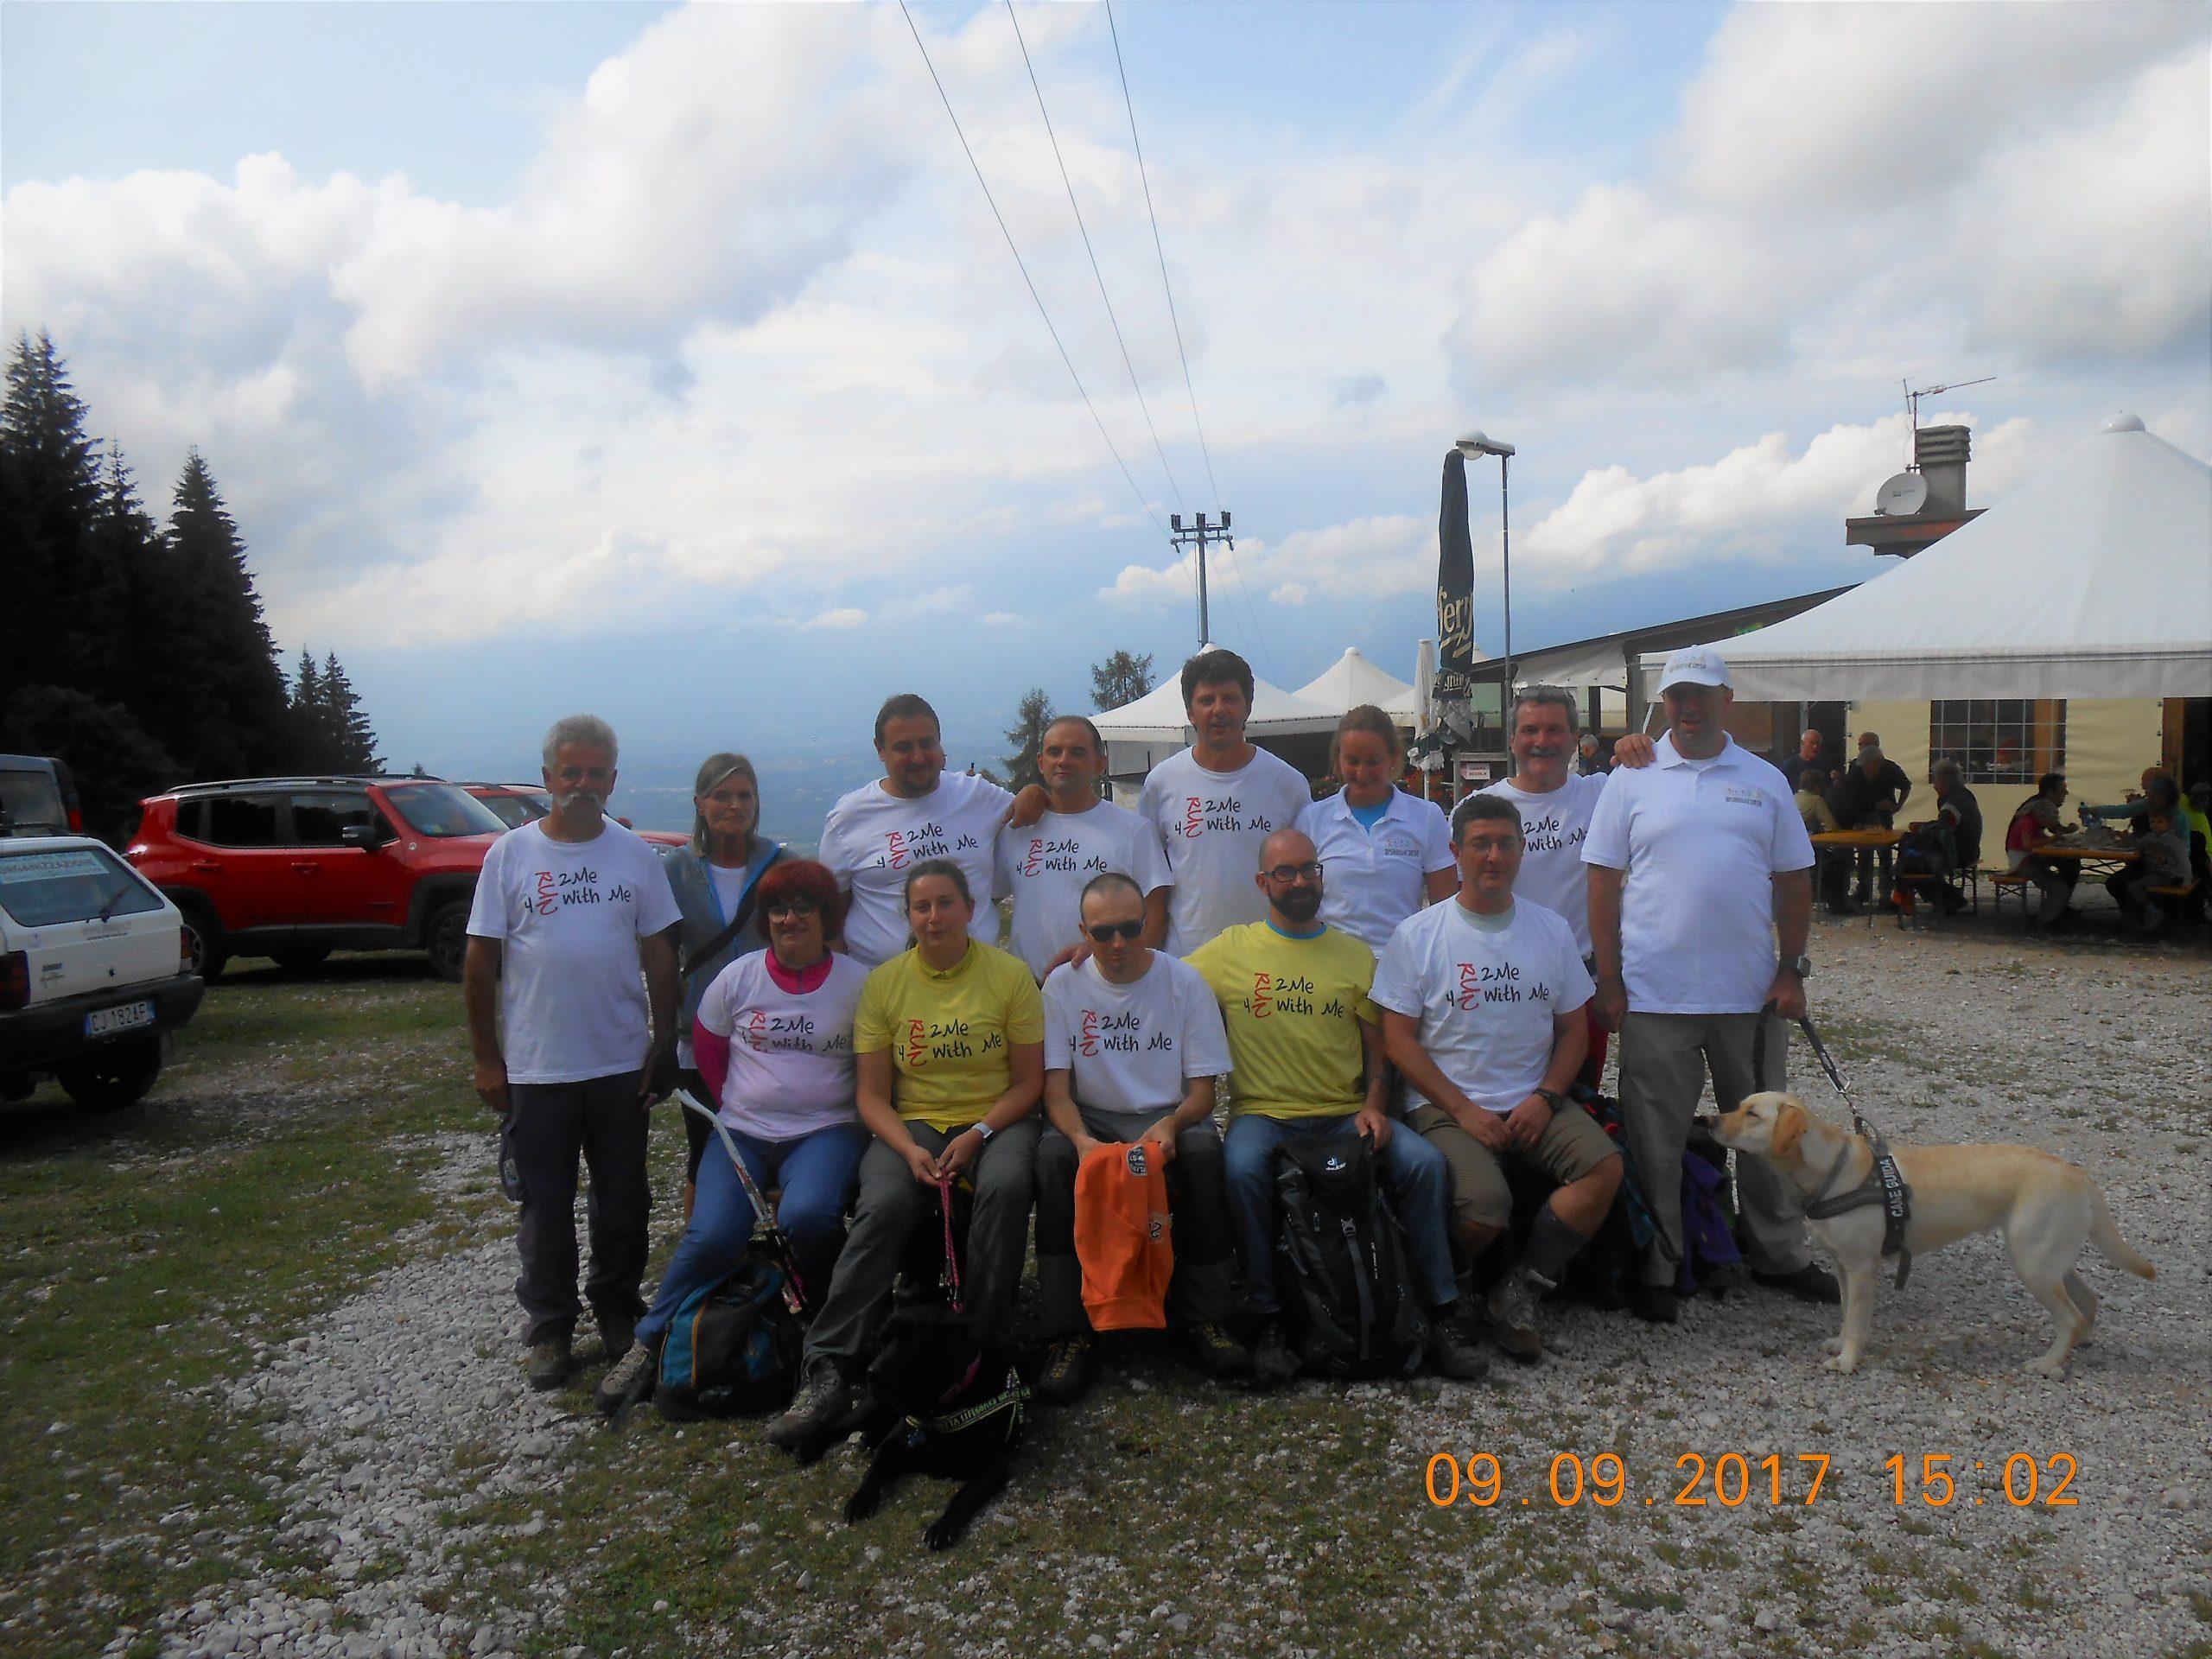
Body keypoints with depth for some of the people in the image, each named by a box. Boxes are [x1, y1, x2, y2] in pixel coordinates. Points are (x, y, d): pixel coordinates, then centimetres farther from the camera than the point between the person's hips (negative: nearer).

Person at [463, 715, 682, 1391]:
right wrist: (486, 1058, -3)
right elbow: (480, 962, -1)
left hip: (623, 1064, 1)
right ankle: (549, 1327, 23)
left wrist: (665, 1044, 1)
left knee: (622, 1201, 13)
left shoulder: (636, 855, 3)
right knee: (545, 1207, 8)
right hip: (535, 1068, -1)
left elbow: (660, 954, 5)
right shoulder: (510, 854, -2)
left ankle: (618, 1310, 31)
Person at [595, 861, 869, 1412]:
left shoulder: (857, 983, -1)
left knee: (806, 1216, -31)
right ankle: (650, 1343, 3)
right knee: (712, 1234, -21)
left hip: (825, 1130, -1)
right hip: (742, 1132, 2)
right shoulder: (739, 977, 4)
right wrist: (736, 1107, 12)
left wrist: (856, 1119, 0)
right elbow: (707, 1049, 15)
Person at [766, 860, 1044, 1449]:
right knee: (883, 1205, -29)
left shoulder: (1010, 974, -1)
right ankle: (828, 1372, -28)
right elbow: (872, 1094, 2)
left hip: (996, 1120, 0)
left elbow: (1028, 1082, 1)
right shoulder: (884, 982, 3)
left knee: (1005, 1185, -34)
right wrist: (910, 1151, -16)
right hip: (912, 1123, 1)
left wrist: (977, 1135, -14)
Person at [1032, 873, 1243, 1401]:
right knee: (1054, 1155, -33)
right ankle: (1068, 1333, -26)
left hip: (1168, 1117, 0)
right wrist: (1081, 1138, -27)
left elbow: (1203, 1090, -3)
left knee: (1203, 1149, -33)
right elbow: (1056, 1087, -5)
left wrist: (1170, 1125, -26)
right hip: (1090, 1120, 0)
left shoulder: (1184, 981, -1)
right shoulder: (1063, 984, 0)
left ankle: (1205, 1320, -19)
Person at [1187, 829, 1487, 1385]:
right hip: (1264, 1114, -2)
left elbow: (1378, 1047, 14)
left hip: (1345, 1114, 2)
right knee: (1242, 1169, -34)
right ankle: (1268, 1320, -18)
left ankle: (1442, 1314, -8)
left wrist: (1374, 1105, -4)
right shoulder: (1231, 949, 8)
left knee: (1426, 1162, -23)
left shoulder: (1356, 955, 14)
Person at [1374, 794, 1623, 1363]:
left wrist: (1545, 1098, -6)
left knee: (1604, 1167, -23)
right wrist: (1464, 1110, -13)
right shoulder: (1417, 936, -1)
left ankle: (1517, 1294, -8)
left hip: (1533, 1103, 4)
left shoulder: (1552, 930, 10)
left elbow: (1574, 1028, 13)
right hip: (1445, 1104, -4)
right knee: (1486, 1205, -29)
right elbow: (1398, 1039, -4)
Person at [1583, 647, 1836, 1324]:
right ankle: (1654, 1269, 16)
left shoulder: (1764, 781, 8)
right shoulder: (1631, 781, 1)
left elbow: (1793, 881, 10)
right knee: (1655, 1139, 4)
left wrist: (1791, 970, 2)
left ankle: (1780, 1256, 31)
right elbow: (1604, 883, -1)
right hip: (1655, 994, -2)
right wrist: (1609, 981, -6)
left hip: (1751, 993, 3)